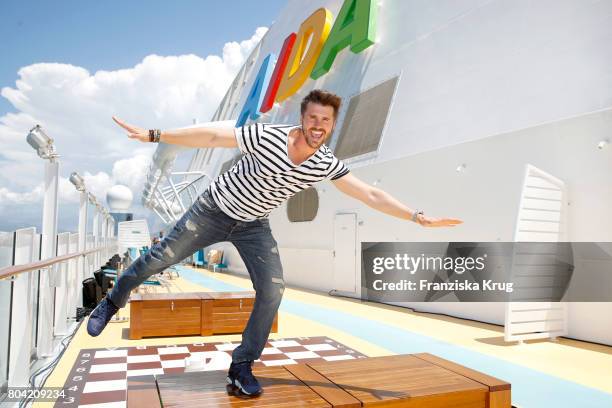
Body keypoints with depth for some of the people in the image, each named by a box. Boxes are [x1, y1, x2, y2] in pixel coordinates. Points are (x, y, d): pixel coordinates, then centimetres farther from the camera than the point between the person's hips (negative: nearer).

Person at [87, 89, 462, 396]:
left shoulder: (327, 164, -13)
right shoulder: (266, 136, -25)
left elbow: (371, 194, -12)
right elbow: (211, 136, -20)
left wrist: (417, 217, -17)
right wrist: (155, 135, -19)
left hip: (253, 225, 3)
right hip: (214, 210, -3)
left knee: (272, 291, -10)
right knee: (159, 260, 1)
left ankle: (242, 366, 8)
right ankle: (113, 302, 33)